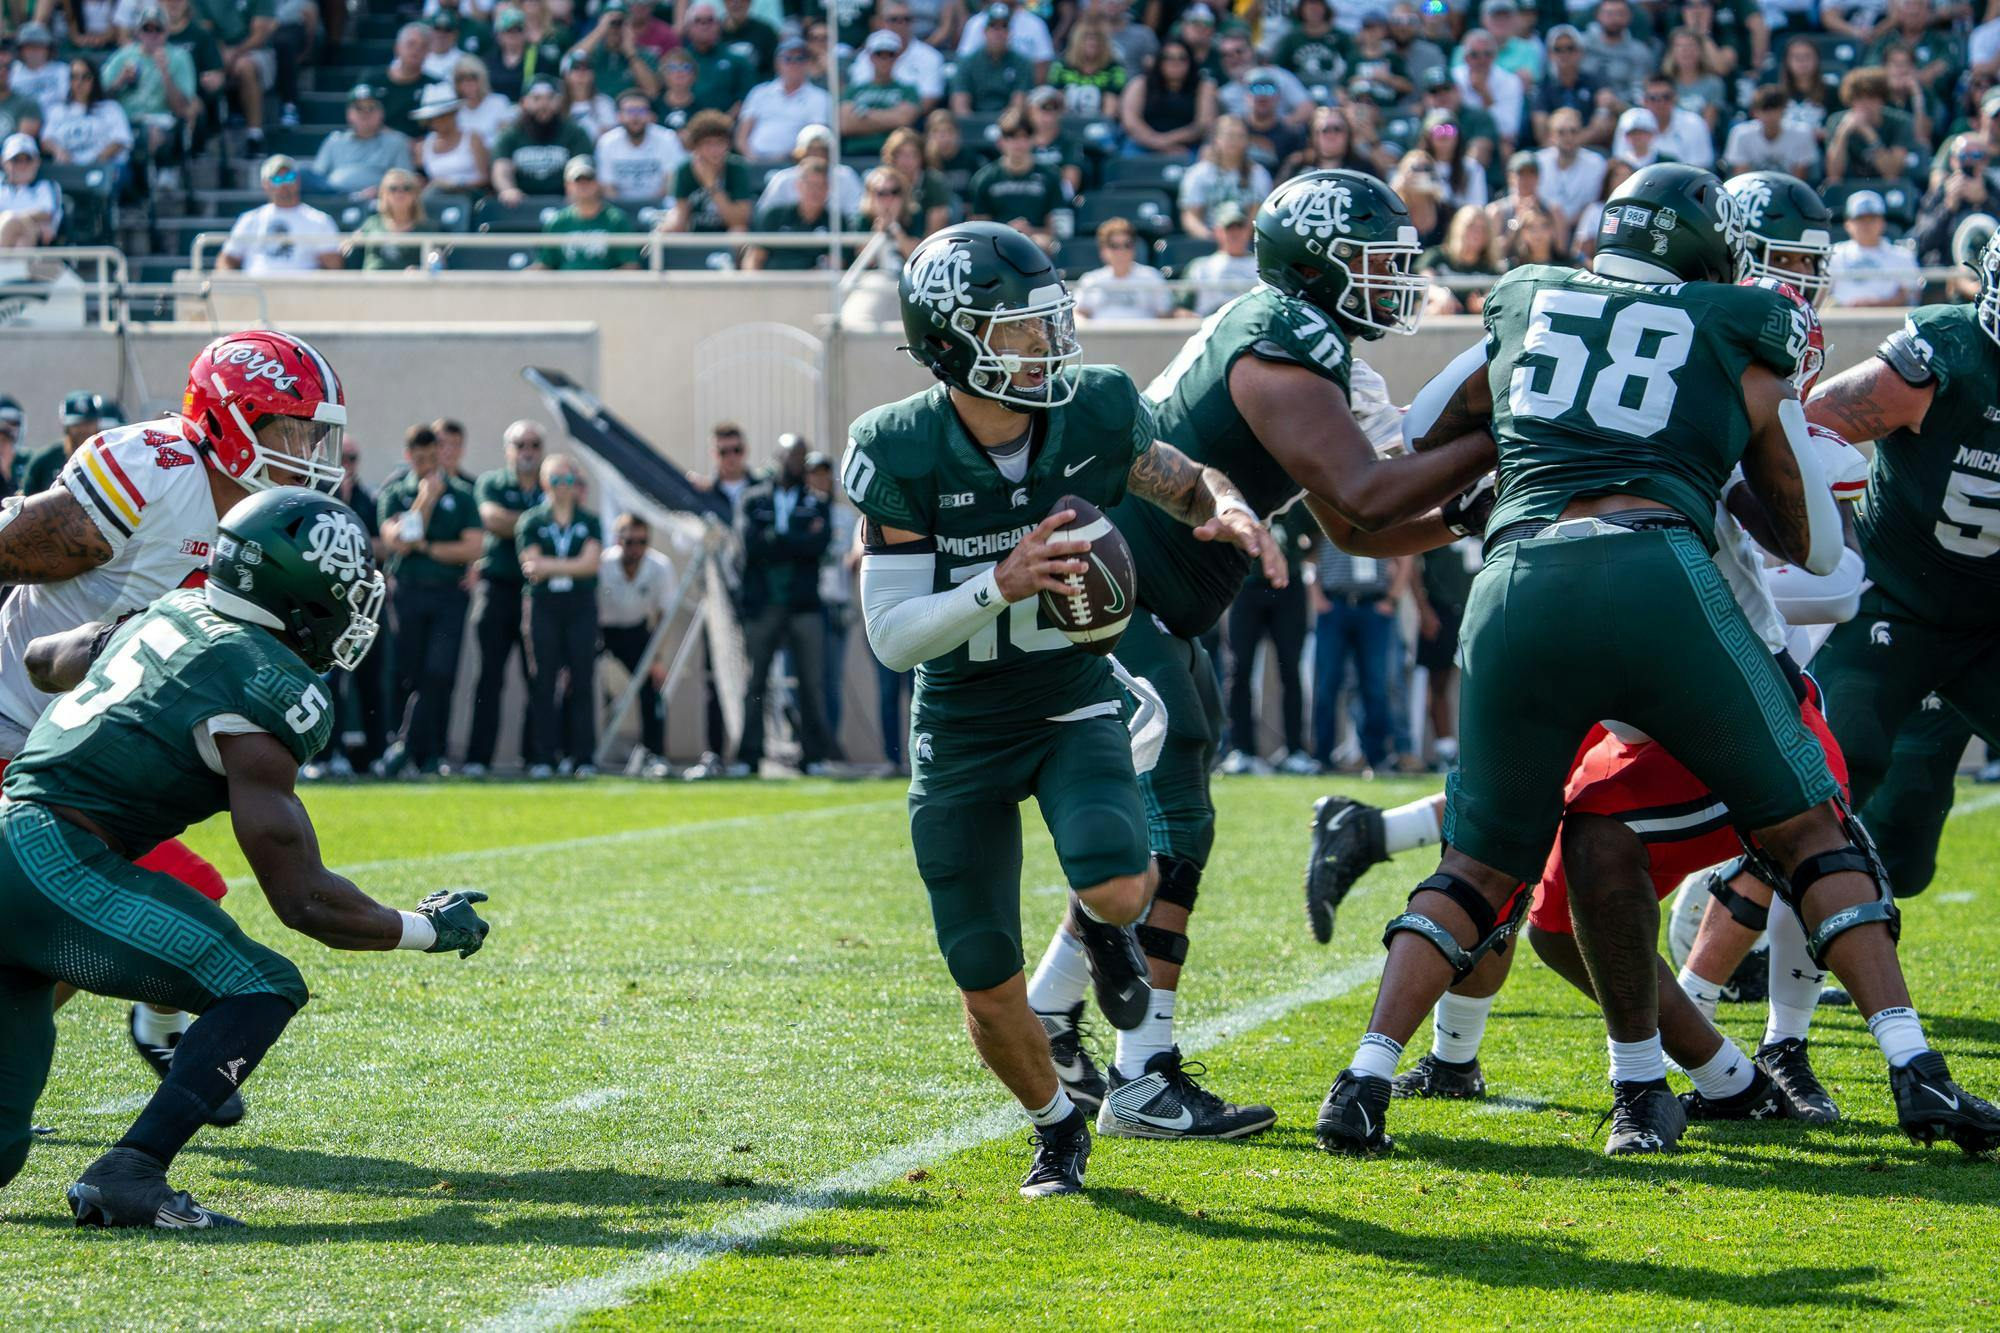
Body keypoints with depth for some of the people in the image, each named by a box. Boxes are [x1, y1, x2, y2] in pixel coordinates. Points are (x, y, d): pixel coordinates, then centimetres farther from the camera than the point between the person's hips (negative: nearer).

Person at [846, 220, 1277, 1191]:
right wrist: (1000, 586, -35)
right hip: (961, 733, -1)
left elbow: (1185, 484, 7)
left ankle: (1098, 924, 11)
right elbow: (892, 636, -20)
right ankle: (1056, 1128, 33)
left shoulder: (1095, 413, -13)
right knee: (990, 994, 1)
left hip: (1073, 706, 1)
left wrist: (1227, 511, -17)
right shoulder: (901, 453, -20)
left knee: (1119, 888, -28)